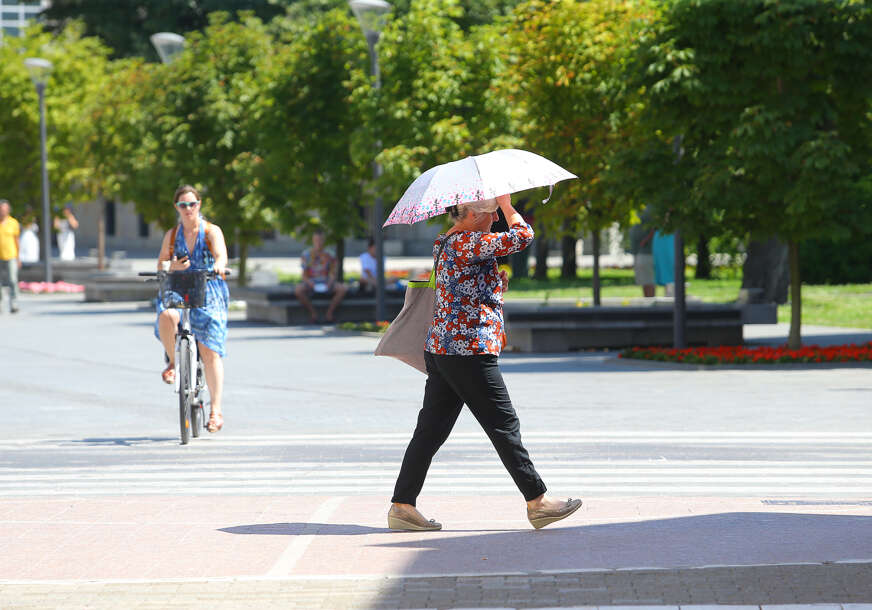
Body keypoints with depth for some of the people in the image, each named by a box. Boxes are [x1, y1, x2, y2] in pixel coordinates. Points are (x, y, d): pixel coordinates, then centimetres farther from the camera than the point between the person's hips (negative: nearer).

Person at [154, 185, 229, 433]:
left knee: (209, 351, -11)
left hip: (209, 295, -2)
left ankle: (216, 410, -5)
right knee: (166, 317, -34)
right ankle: (173, 362, -7)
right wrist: (171, 267, -15)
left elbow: (221, 254, -16)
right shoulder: (172, 235, 12)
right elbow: (160, 265, 10)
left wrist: (218, 266, -40)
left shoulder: (212, 231, 2)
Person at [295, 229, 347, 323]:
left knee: (343, 288, -25)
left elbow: (332, 274, 2)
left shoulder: (329, 255, 0)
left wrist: (329, 284, -20)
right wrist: (312, 285, -24)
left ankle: (330, 311, -8)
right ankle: (312, 312, -14)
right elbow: (304, 275, -4)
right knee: (298, 290, -34)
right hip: (311, 283, -1)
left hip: (326, 283, 1)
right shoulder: (306, 255, -4)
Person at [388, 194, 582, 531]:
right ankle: (537, 501, 3)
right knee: (504, 425, -3)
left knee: (431, 429, 8)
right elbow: (522, 236, -17)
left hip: (440, 349, 10)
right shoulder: (466, 242, -13)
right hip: (468, 351, -10)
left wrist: (497, 281, 15)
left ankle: (402, 506, 6)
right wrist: (506, 203, -2)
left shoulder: (447, 244, 19)